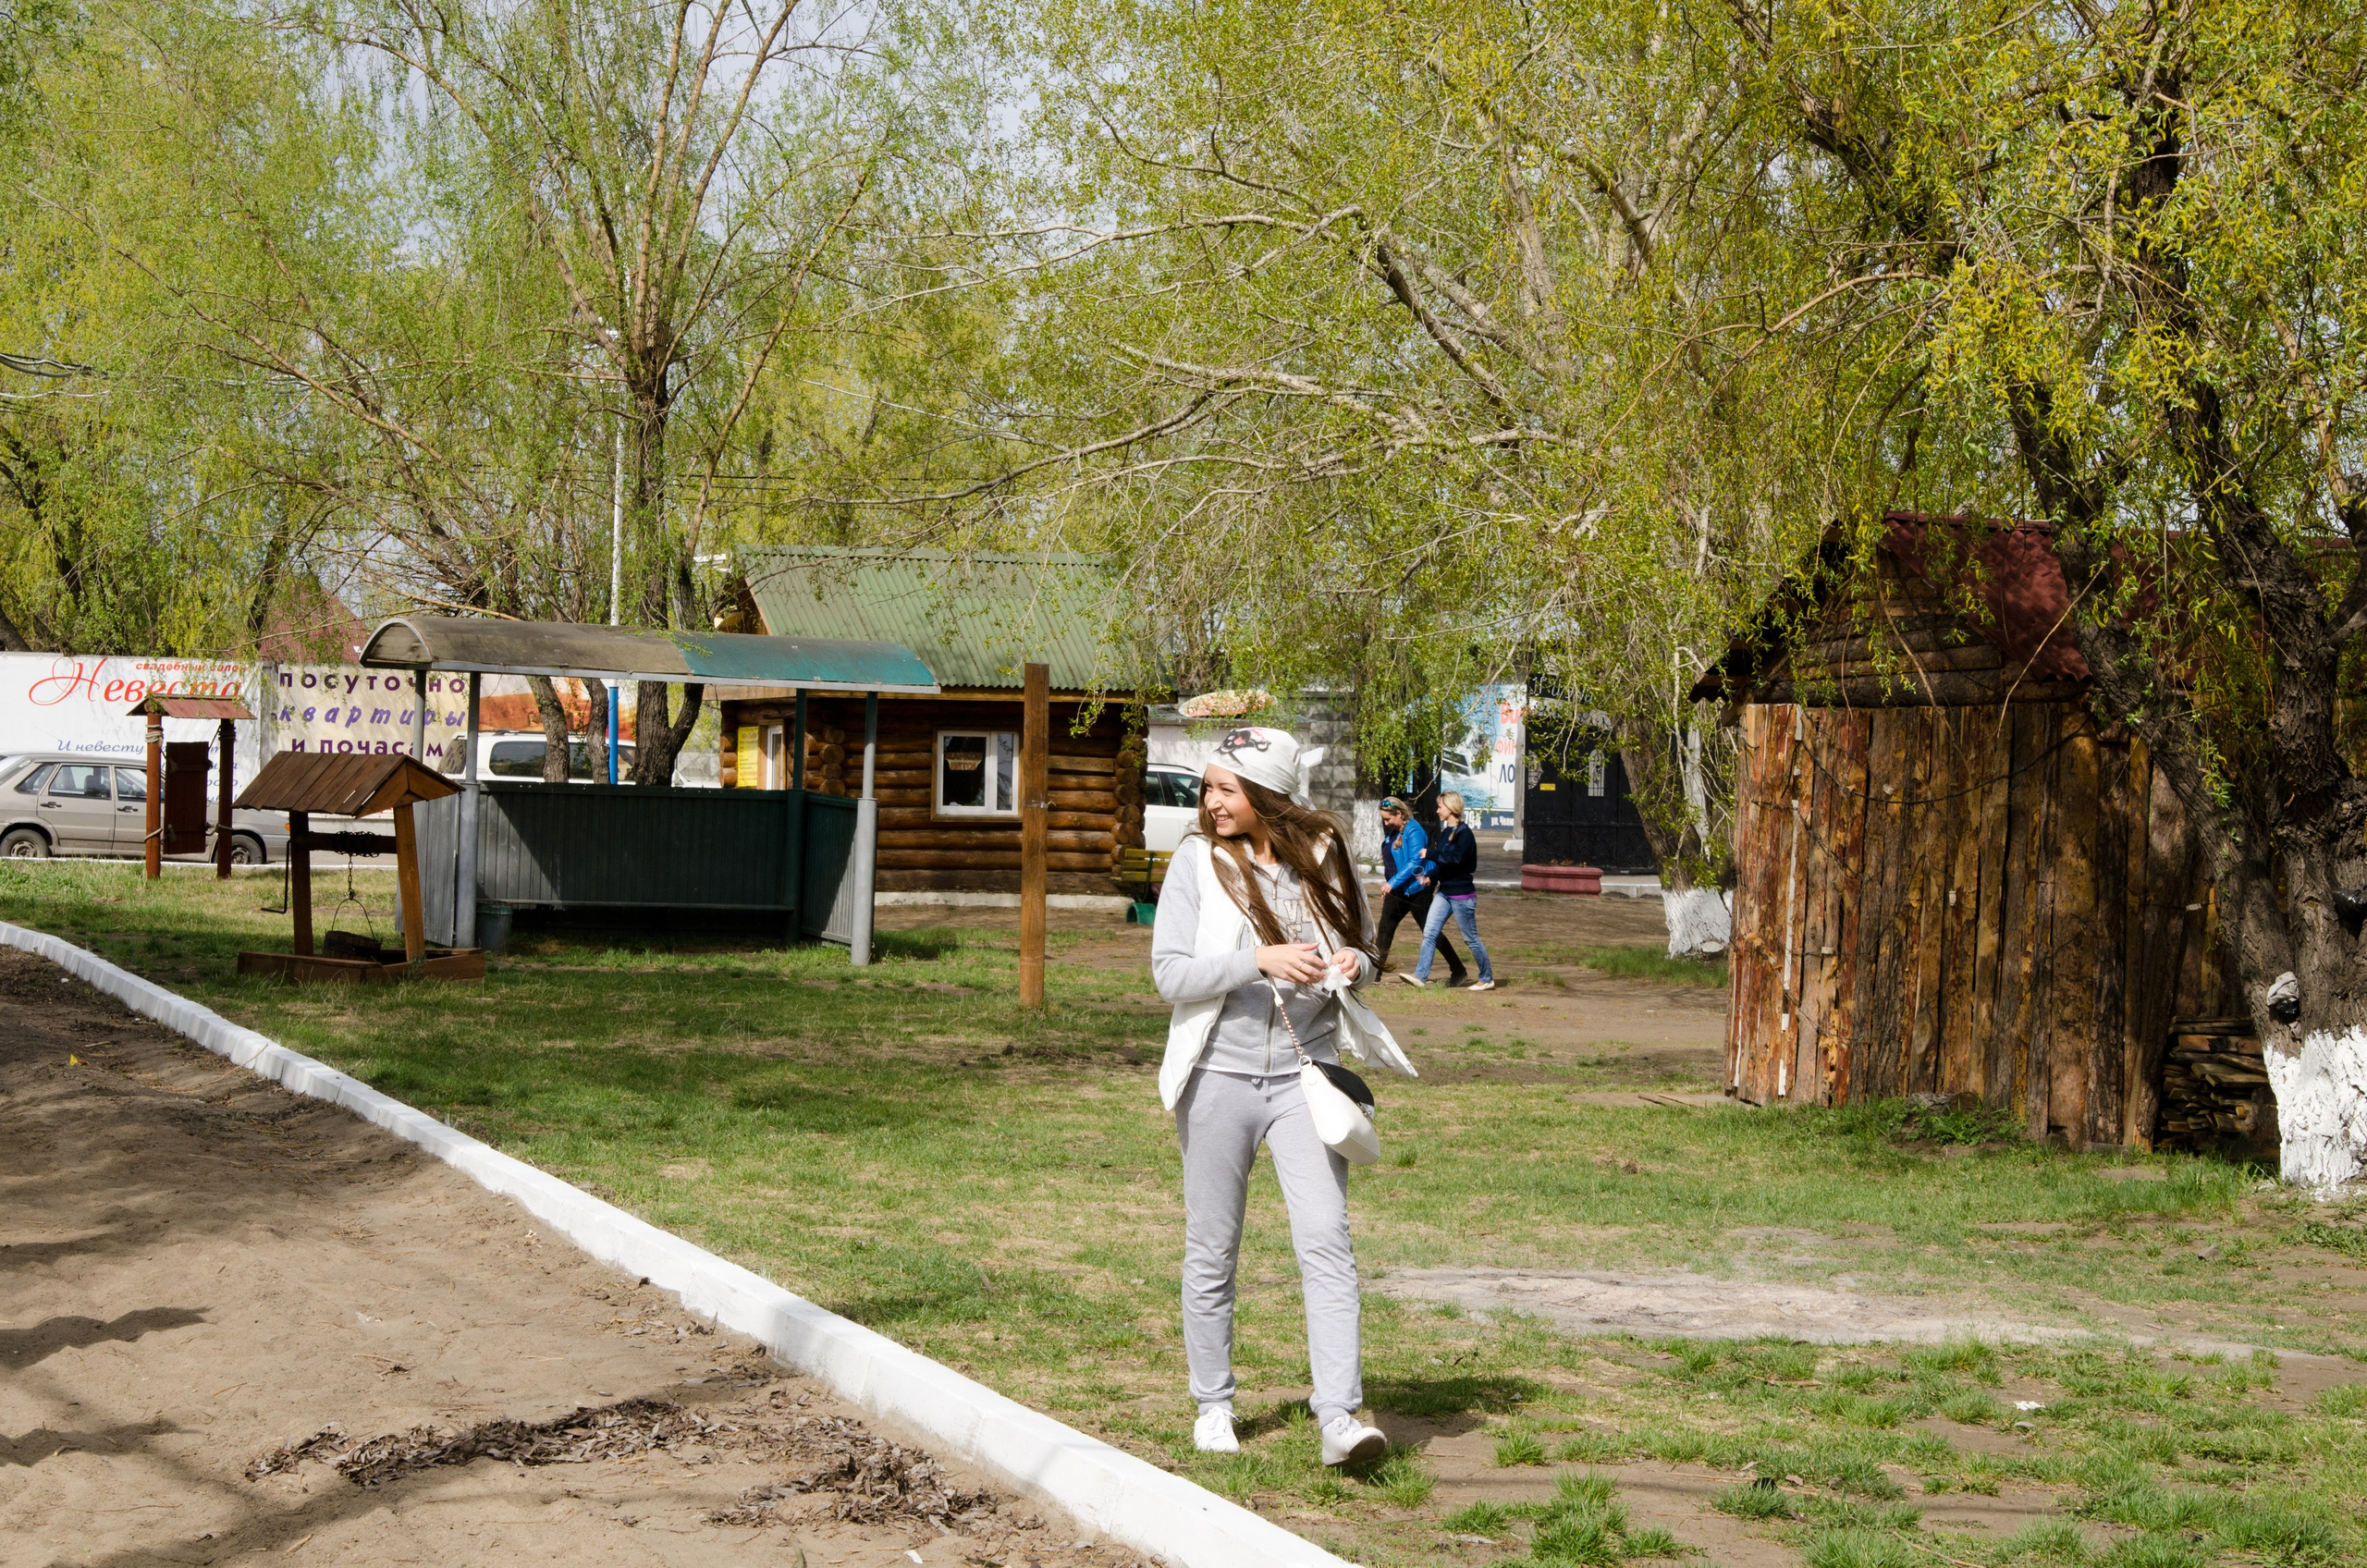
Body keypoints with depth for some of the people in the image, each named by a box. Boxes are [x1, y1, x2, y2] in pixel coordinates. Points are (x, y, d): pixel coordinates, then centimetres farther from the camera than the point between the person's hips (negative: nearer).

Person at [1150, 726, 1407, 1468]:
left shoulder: (1325, 857, 4)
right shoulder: (1197, 861, -2)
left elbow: (1363, 945, 17)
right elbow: (1171, 973, -10)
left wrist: (1353, 965, -7)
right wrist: (1261, 961, -23)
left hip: (1304, 1072, 1)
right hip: (1219, 1073, 0)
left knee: (1325, 1239, -12)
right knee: (1212, 1250, 8)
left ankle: (1340, 1417, -14)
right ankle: (1213, 1407, 24)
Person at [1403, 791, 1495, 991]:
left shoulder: (1464, 834, -15)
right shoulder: (1445, 832, 11)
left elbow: (1456, 858, -29)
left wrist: (1430, 854, -21)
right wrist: (1430, 877, 0)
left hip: (1462, 894, -8)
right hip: (1444, 892, 8)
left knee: (1471, 938, 3)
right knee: (1429, 933, -2)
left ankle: (1487, 979, 15)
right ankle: (1420, 976, -4)